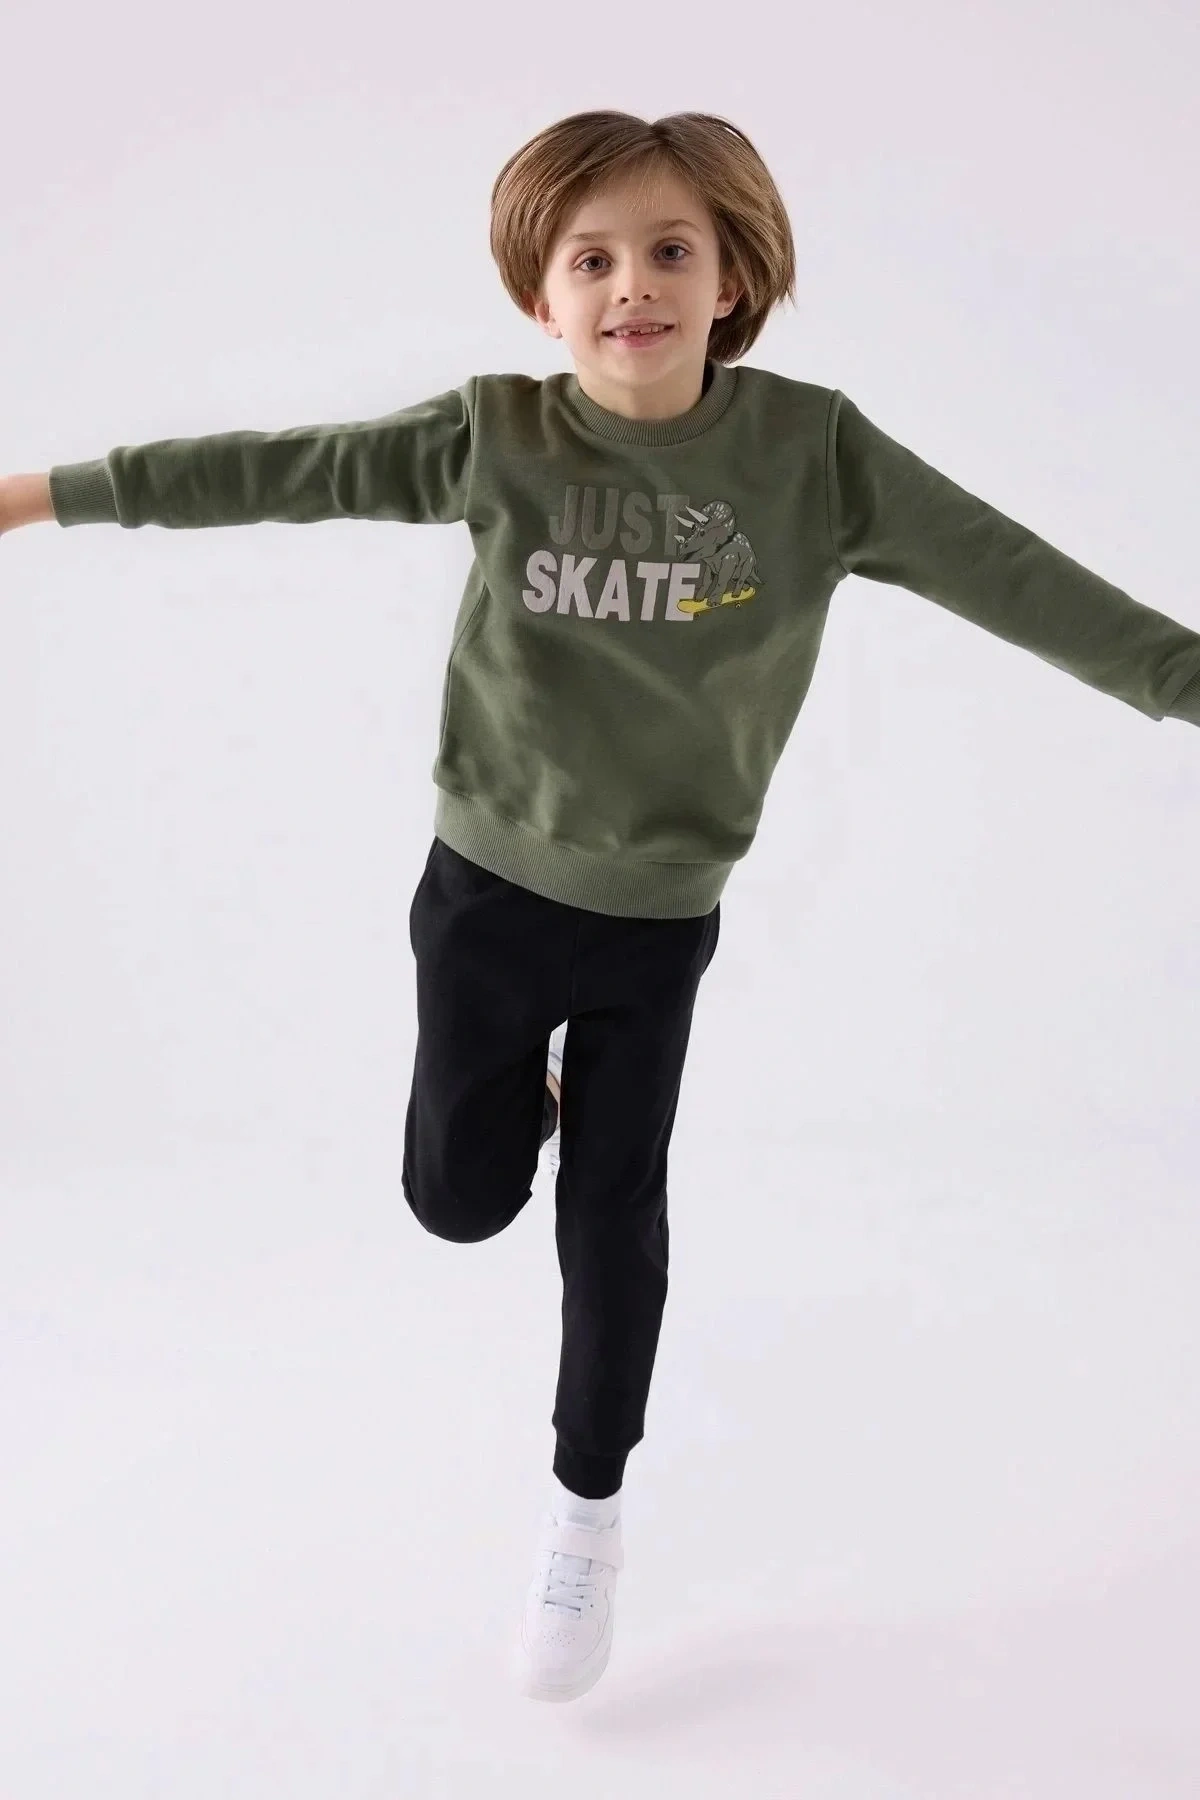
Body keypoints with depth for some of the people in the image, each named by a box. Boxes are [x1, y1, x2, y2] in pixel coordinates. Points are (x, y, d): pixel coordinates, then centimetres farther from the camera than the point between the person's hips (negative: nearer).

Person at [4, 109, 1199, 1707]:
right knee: (462, 1198, 13)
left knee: (613, 1220, 9)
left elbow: (1002, 570, -11)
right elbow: (274, 472, -7)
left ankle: (588, 1506, 32)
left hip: (658, 916, 0)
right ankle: (535, 1079, 48)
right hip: (486, 888, 1)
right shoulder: (495, 436, -12)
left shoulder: (811, 447, -12)